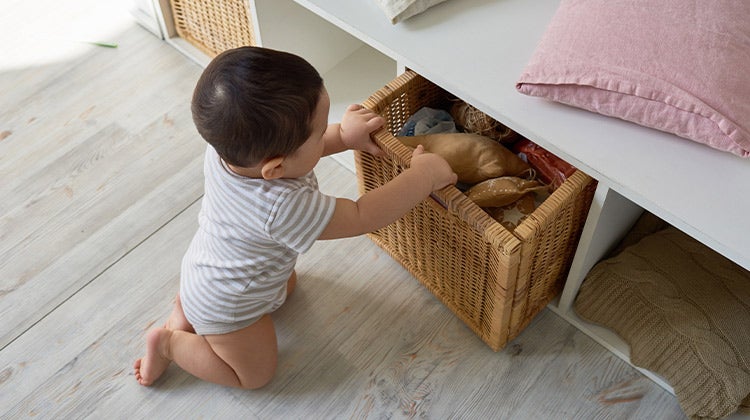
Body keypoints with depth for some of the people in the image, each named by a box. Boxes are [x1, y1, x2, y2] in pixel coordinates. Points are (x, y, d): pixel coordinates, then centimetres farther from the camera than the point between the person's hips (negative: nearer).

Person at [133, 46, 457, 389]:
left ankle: (187, 305, 25)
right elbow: (361, 217, -36)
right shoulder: (281, 207, -47)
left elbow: (292, 148, -3)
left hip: (212, 263, 7)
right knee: (255, 375, 16)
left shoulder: (230, 144, -25)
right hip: (227, 309, -6)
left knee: (288, 284, 33)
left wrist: (343, 136, -15)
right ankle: (169, 343, 15)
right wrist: (423, 174, -28)